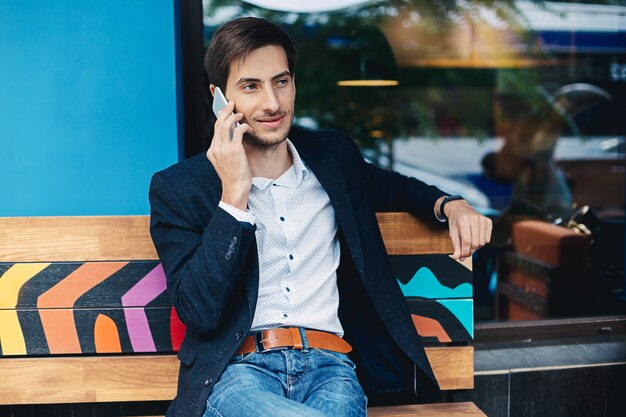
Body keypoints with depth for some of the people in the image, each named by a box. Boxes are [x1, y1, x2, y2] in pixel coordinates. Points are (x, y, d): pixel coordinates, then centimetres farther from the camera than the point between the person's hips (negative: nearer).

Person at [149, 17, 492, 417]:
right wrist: (234, 195, -15)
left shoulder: (334, 156, 13)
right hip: (237, 368, -3)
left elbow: (390, 186, 35)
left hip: (329, 366, 4)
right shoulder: (179, 188, 1)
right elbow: (199, 312, -9)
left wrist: (448, 204, 14)